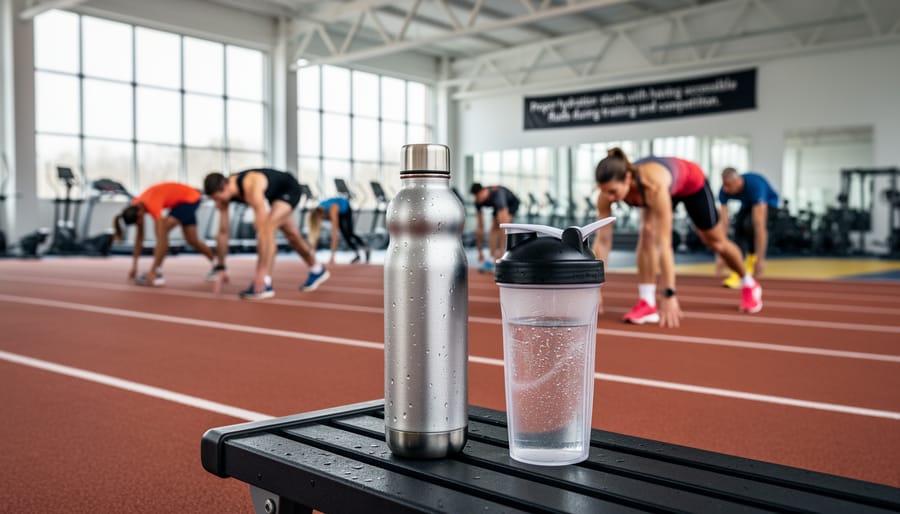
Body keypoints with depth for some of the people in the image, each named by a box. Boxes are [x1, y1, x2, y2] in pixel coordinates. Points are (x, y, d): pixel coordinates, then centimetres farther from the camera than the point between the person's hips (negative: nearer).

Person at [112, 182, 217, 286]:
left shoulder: (153, 206, -35)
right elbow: (139, 236, -4)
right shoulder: (136, 207, -12)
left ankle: (156, 273, -18)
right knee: (192, 240, 13)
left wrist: (152, 271, -40)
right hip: (179, 201, 9)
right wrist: (134, 266, -5)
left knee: (163, 230, -23)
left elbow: (161, 239, -38)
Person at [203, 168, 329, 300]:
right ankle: (317, 270, 42)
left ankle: (264, 284, -28)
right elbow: (223, 232, -13)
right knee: (290, 233, 20)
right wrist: (221, 267, -11)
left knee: (268, 225, -29)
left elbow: (264, 229, -47)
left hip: (289, 189, -8)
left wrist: (262, 271, -49)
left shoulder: (251, 189, -44)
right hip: (273, 194, 8)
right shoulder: (223, 192, -22)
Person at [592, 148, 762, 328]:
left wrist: (669, 295, -52)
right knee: (647, 233, -25)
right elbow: (602, 241, -32)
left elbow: (664, 243, -51)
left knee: (716, 243, 15)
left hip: (691, 181, -3)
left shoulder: (654, 186, -49)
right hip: (669, 187, 3)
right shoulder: (609, 190, -35)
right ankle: (647, 303, -19)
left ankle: (749, 283, 43)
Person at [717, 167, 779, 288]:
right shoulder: (724, 191, -28)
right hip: (747, 204, 4)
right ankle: (736, 274, -24)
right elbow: (722, 223, -27)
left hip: (768, 202, -4)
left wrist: (760, 259, -46)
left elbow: (760, 226, -45)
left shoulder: (755, 186, -42)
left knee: (749, 224, -32)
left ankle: (752, 259, -8)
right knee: (738, 227, -23)